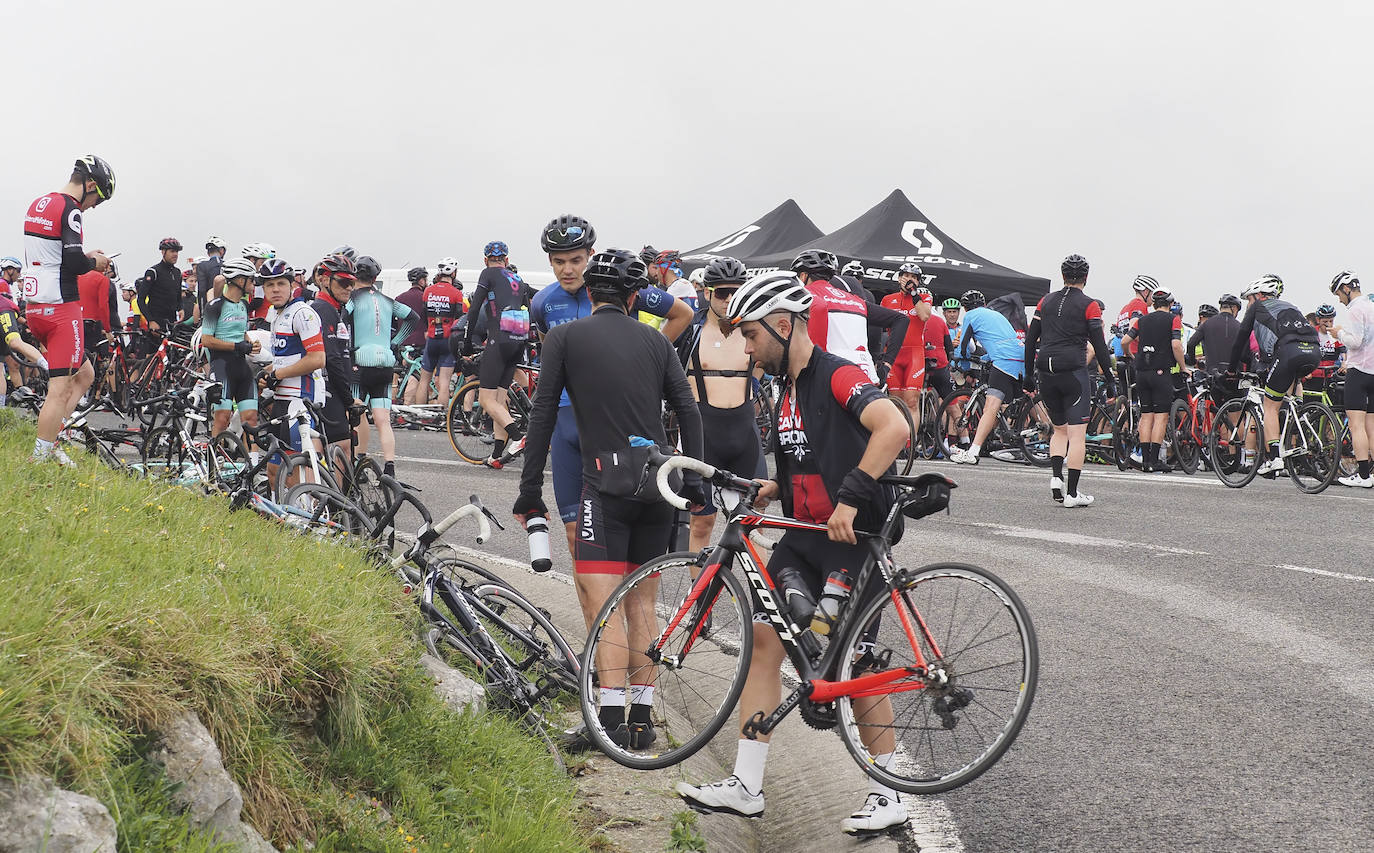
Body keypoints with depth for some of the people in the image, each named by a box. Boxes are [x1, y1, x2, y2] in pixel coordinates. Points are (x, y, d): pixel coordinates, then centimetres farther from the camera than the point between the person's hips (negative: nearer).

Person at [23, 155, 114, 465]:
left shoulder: (37, 205, 16)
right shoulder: (69, 210, -13)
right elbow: (73, 263, -21)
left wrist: (83, 255, 17)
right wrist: (94, 262, -1)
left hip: (33, 308, 9)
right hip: (61, 308, -9)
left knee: (84, 373, 18)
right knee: (60, 388, -6)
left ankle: (49, 443, 10)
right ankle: (41, 455, -7)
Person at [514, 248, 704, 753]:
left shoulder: (564, 338, 4)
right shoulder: (655, 341, 13)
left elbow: (543, 416, 2)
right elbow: (689, 411, 7)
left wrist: (530, 493, 5)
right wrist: (694, 484, 12)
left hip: (607, 481, -4)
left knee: (601, 600, -7)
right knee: (642, 599, 14)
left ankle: (610, 717, -17)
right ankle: (642, 717, 14)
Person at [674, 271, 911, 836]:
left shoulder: (839, 376, -16)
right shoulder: (791, 390, 13)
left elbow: (894, 427, -32)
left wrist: (851, 497, -35)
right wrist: (775, 486, 6)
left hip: (853, 537, -9)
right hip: (805, 539, 9)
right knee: (763, 639, 2)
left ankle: (887, 797, 9)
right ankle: (746, 787, 6)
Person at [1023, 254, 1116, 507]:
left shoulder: (1045, 302, 10)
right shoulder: (1088, 306, -3)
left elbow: (1030, 339, 11)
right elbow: (1099, 346, -7)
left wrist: (1028, 373, 18)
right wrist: (1109, 380, -2)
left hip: (1046, 372, 5)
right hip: (1073, 372, -5)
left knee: (1059, 428, 20)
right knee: (1077, 433, -2)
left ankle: (1056, 476, 1)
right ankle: (1072, 493, -6)